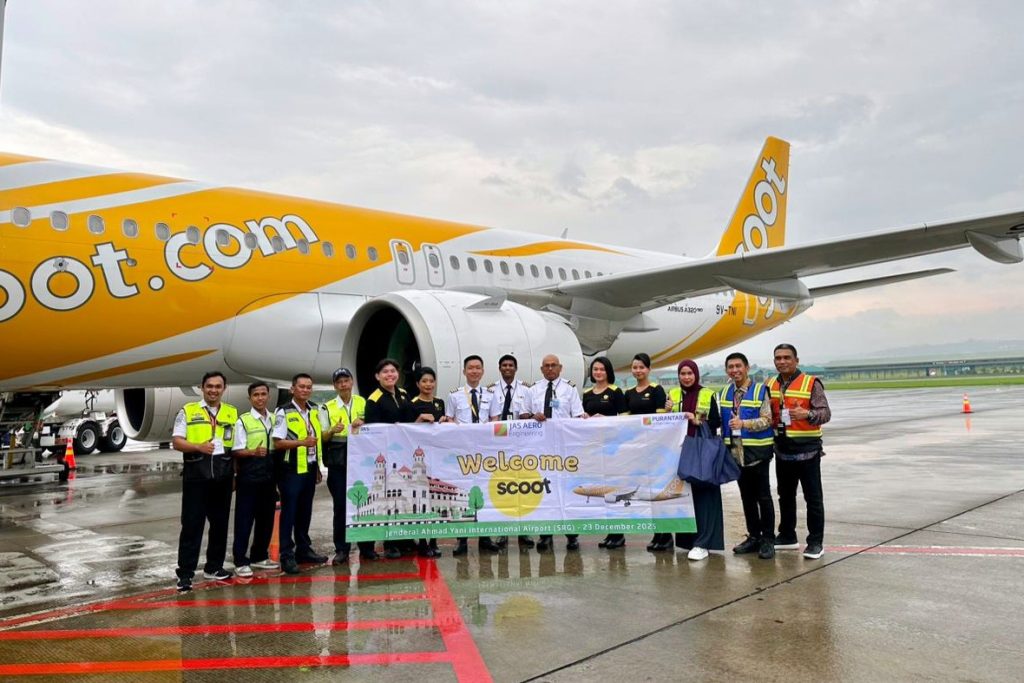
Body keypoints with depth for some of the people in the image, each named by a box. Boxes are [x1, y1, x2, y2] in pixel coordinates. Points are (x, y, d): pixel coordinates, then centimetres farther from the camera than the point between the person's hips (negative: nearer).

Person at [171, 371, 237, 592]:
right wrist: (199, 447, -18)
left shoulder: (232, 413, 11)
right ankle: (185, 573, 4)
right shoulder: (188, 411, 3)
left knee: (220, 523, 10)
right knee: (192, 524, -2)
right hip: (196, 476, -3)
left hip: (223, 476, 3)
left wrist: (236, 469, 5)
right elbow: (176, 441, -2)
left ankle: (214, 566, 23)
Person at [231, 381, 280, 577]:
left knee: (267, 518, 12)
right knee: (244, 519, -1)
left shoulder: (275, 420, 10)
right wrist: (254, 452, -27)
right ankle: (240, 561, 8)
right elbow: (237, 451, -9)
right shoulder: (243, 421, -6)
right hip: (249, 476, -5)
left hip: (269, 475, 5)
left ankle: (259, 556, 26)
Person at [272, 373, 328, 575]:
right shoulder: (284, 412, -9)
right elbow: (278, 443, -13)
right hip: (292, 470, -6)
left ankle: (303, 550, 24)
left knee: (305, 512, 13)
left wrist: (319, 467, 18)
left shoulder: (315, 410, 11)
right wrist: (302, 442, -25)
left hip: (310, 468, 6)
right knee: (289, 513, -2)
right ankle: (287, 556, 4)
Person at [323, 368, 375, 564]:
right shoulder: (328, 407, 6)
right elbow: (323, 437, 3)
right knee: (340, 506, 1)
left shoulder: (363, 402, 9)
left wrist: (362, 425, -9)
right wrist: (333, 431, -18)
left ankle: (366, 547, 14)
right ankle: (341, 549, 10)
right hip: (338, 462, -1)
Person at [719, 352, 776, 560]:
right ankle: (753, 536, 22)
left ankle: (768, 539, 10)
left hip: (757, 451, -5)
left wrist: (743, 423, -25)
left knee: (763, 497, 1)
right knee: (747, 497, 12)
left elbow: (766, 420, -13)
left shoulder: (760, 391, -7)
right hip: (736, 452, 5)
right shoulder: (724, 393, 10)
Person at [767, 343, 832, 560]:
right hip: (782, 449, 6)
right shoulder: (770, 385, 9)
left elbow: (825, 412, -12)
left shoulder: (811, 383, -7)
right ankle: (787, 536, 27)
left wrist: (807, 414, -30)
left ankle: (815, 542, 9)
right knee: (785, 495, 15)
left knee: (813, 497, 1)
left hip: (807, 449, -5)